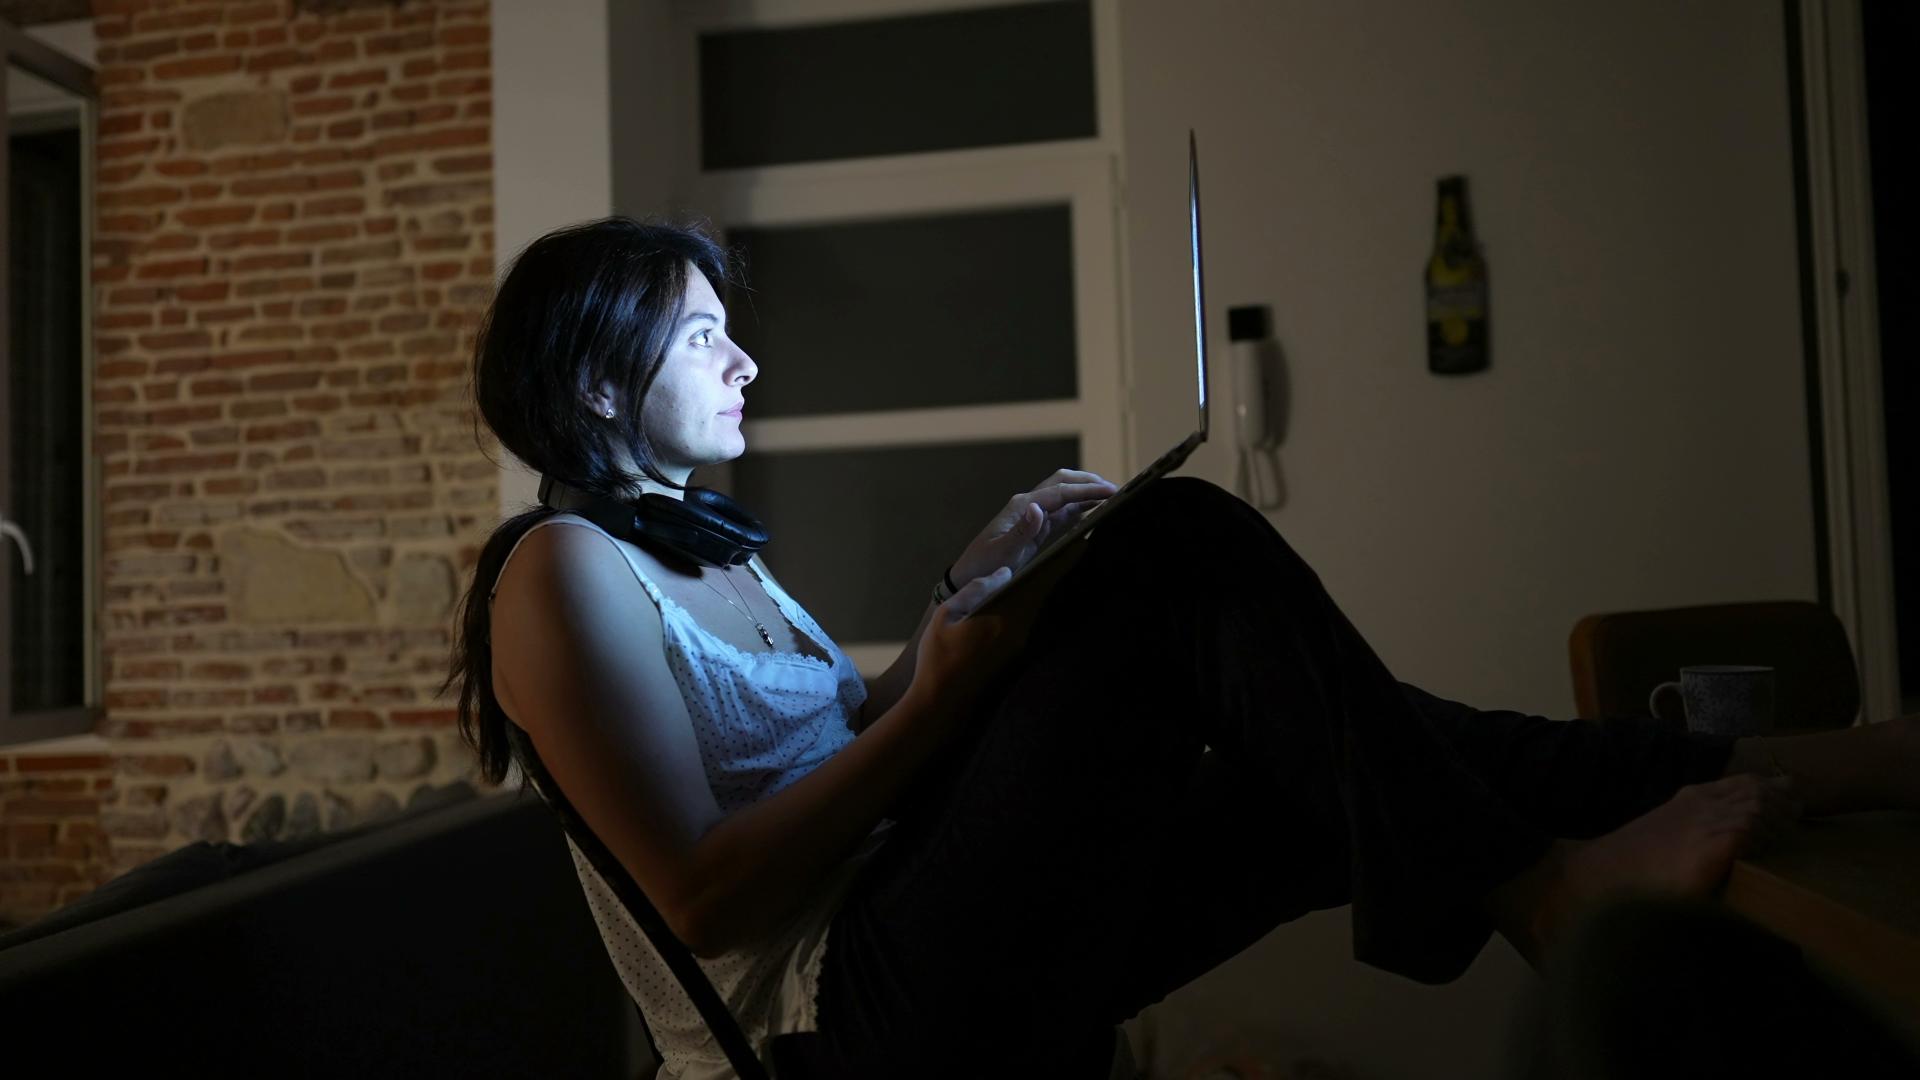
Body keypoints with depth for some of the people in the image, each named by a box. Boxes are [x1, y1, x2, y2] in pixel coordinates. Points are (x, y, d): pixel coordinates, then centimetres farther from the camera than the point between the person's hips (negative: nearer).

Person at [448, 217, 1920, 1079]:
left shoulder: (705, 554, 20)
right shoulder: (567, 568, -8)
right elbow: (707, 896, -16)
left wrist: (973, 597, 5)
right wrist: (940, 695, -15)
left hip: (905, 959, 9)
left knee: (1338, 756, -2)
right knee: (1183, 551, -20)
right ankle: (1537, 878, -12)